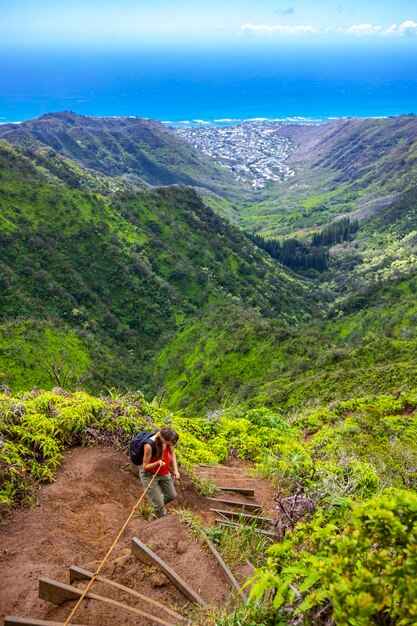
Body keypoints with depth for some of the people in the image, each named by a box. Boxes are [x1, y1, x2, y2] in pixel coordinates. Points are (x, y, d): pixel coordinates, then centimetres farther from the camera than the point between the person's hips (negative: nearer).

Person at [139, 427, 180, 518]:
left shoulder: (167, 440, -20)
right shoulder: (149, 445, -36)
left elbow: (172, 453, 2)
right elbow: (145, 466, -23)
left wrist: (175, 470, -3)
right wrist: (157, 463, -40)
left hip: (164, 472, 6)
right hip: (149, 474, -6)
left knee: (172, 495, 21)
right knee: (159, 504, 0)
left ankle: (156, 505, 48)